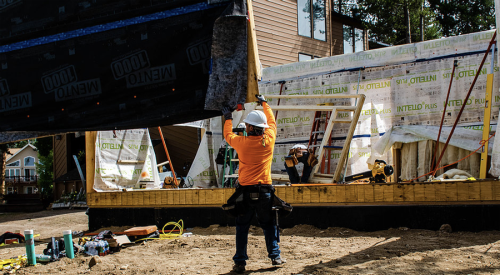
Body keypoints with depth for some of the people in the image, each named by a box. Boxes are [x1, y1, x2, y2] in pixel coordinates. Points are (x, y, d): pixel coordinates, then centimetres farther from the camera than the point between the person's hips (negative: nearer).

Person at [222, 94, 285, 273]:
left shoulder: (241, 142, -8)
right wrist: (264, 103, 33)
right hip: (265, 190, 2)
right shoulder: (269, 140, -2)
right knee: (269, 225, 15)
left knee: (242, 227, 7)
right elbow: (271, 122, 18)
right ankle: (275, 256, 16)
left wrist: (228, 119, 32)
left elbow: (228, 135, 15)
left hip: (246, 191, -1)